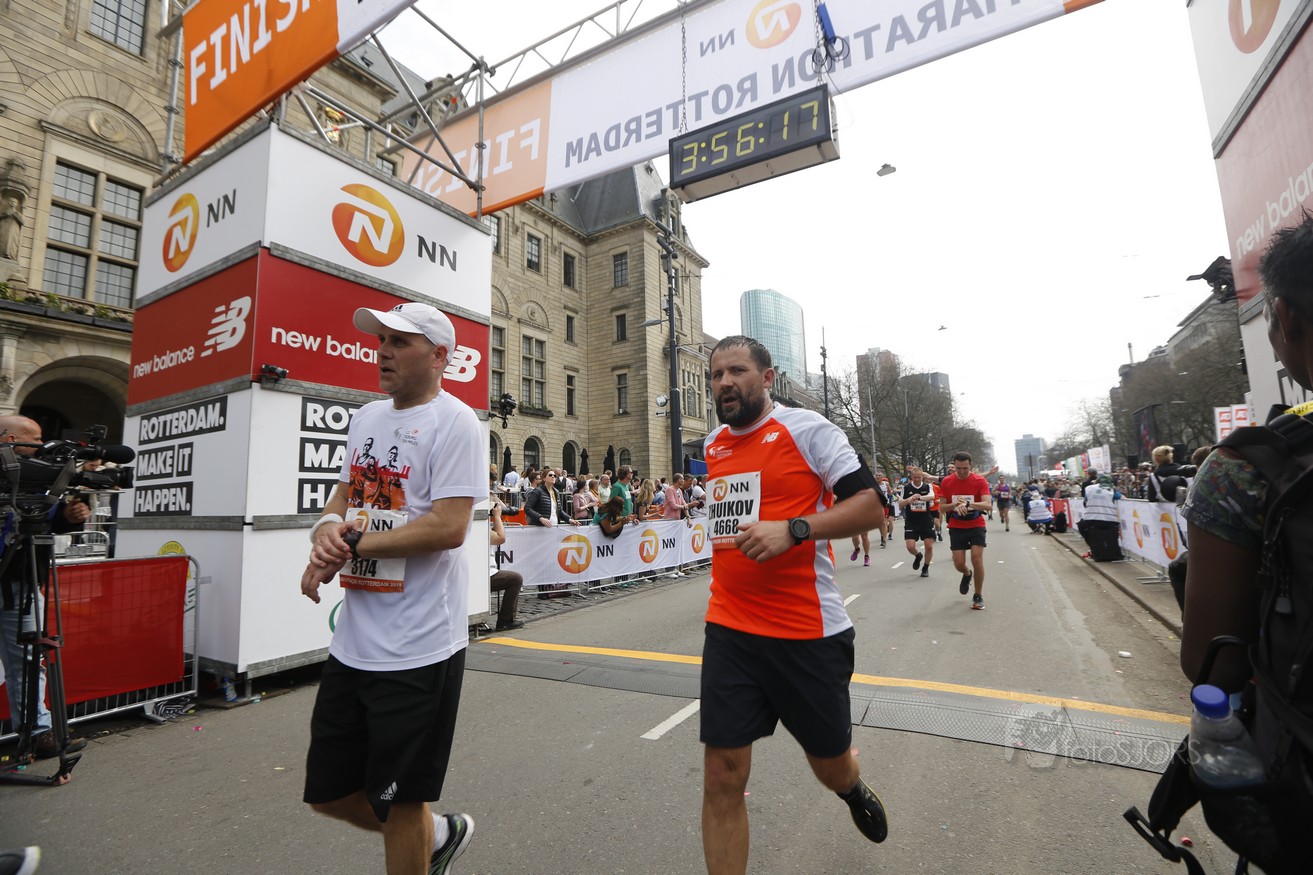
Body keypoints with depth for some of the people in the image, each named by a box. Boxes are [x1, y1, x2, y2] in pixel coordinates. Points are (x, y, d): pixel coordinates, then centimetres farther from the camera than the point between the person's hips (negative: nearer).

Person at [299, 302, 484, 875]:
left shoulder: (455, 423, -13)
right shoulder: (366, 418, 12)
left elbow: (449, 527, -21)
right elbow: (344, 494, 19)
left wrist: (352, 545, -15)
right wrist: (327, 527, -4)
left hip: (417, 649, -8)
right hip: (352, 641, 8)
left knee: (400, 804, 9)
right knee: (328, 792, 21)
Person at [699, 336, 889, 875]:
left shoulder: (806, 428, -7)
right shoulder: (713, 445, 10)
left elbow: (871, 507, -12)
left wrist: (792, 529, -25)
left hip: (808, 633, -3)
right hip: (729, 632, 4)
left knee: (830, 764, 18)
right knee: (722, 779, 3)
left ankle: (852, 787, 55)